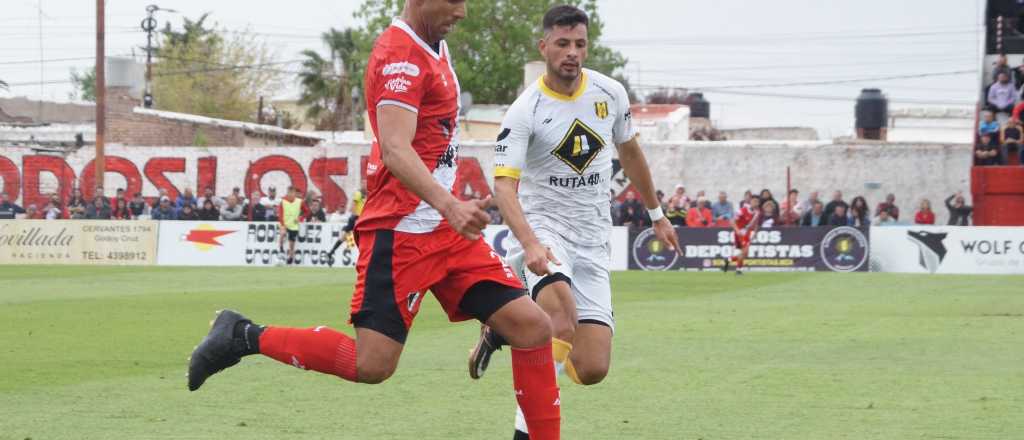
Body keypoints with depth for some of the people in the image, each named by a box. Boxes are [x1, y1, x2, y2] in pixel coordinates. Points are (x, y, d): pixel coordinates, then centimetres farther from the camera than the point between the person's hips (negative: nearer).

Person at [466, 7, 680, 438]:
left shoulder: (610, 93, 2)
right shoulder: (525, 111, -12)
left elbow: (629, 151, 21)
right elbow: (504, 184, -21)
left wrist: (656, 214, 27)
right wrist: (530, 244, -37)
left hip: (592, 239, 4)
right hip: (541, 226, -4)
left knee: (591, 370, -7)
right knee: (560, 300, -38)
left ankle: (504, 330, 19)